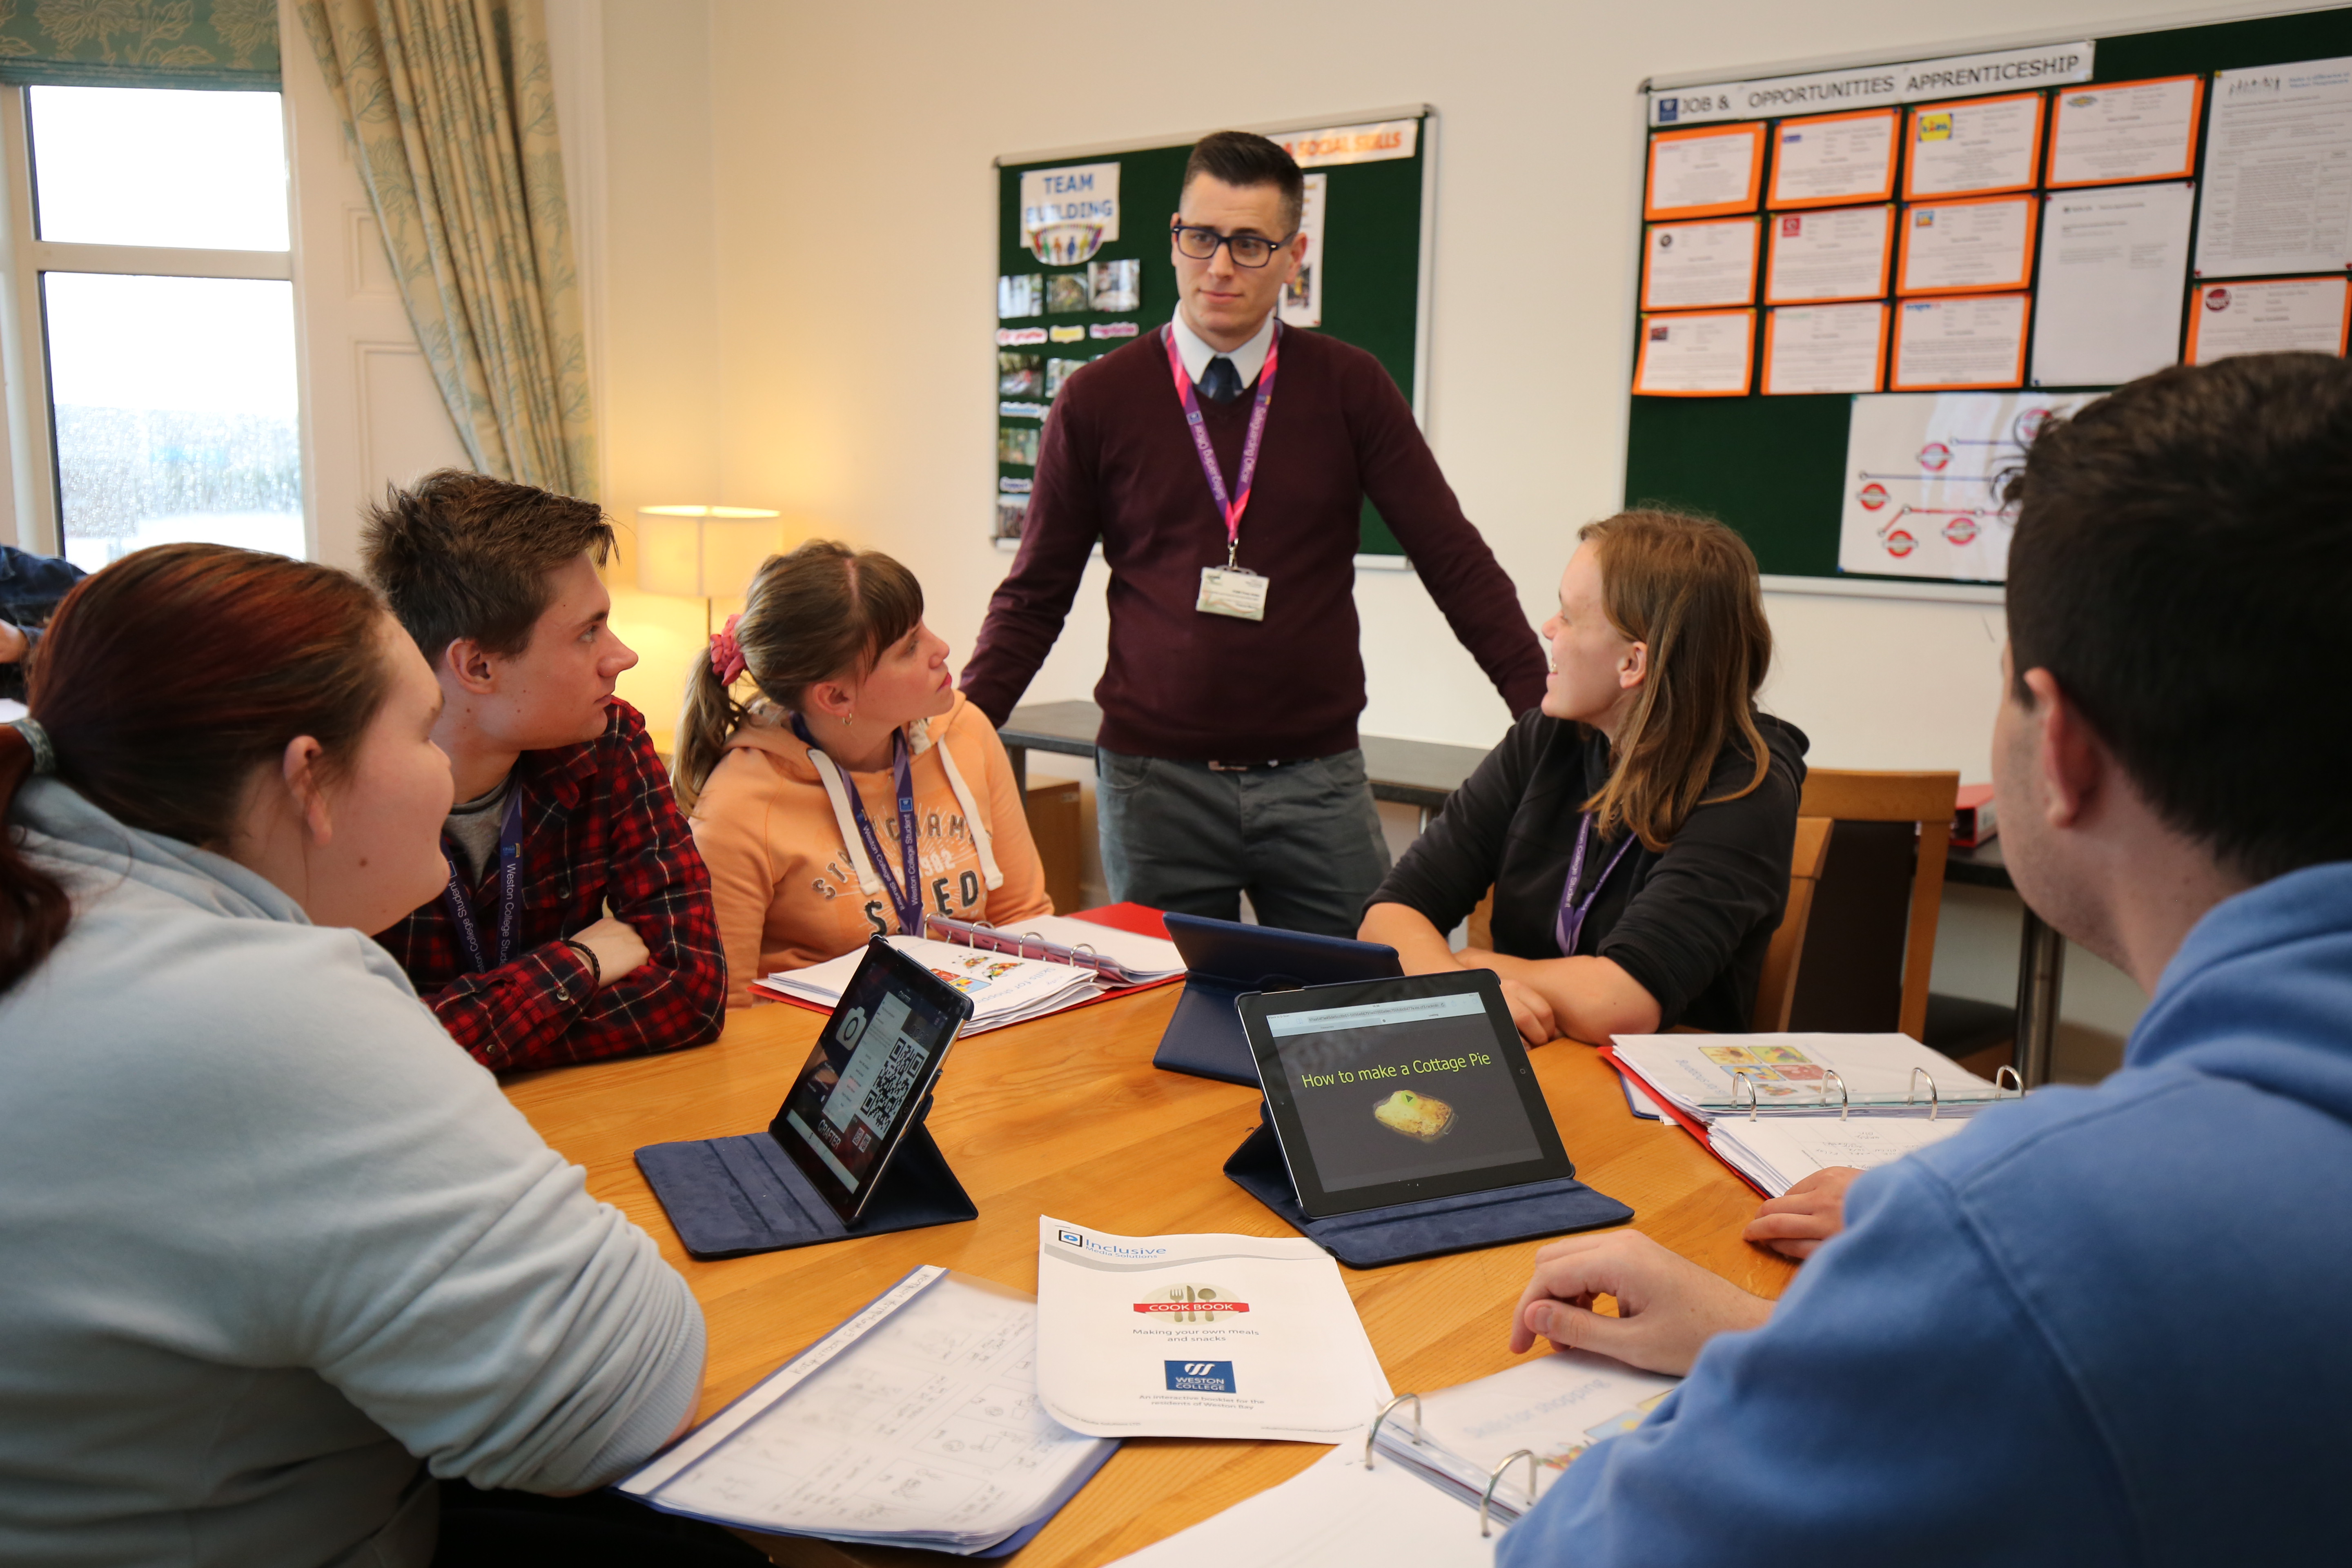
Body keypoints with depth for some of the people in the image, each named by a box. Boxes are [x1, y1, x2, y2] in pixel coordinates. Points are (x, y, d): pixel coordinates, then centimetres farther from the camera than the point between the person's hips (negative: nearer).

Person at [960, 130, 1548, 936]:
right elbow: (1035, 596, 7)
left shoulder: (1349, 387, 2)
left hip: (1317, 778, 1)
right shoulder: (1097, 401, 2)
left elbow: (1456, 562, 2)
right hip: (1153, 782, 0)